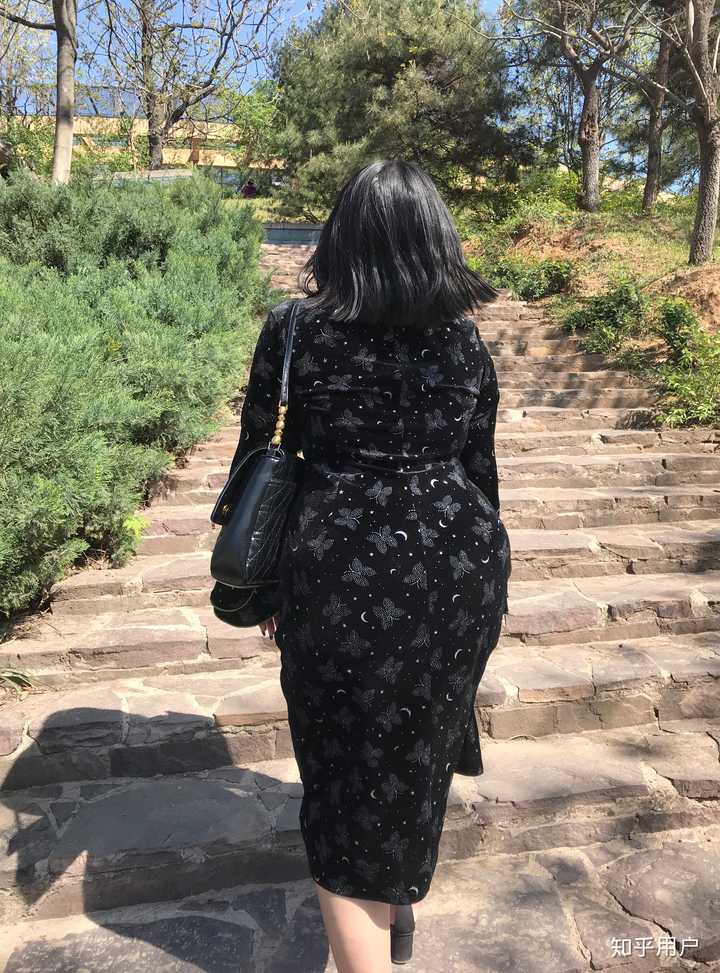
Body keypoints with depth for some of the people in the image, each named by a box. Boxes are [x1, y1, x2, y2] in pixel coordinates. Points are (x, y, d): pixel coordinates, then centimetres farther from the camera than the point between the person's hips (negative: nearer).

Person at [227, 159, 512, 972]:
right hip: (459, 562, 4)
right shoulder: (465, 341, 1)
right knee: (419, 745, 26)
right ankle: (395, 904, 50)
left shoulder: (293, 331, -4)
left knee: (348, 768, 14)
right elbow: (479, 471, 5)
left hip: (341, 571, -3)